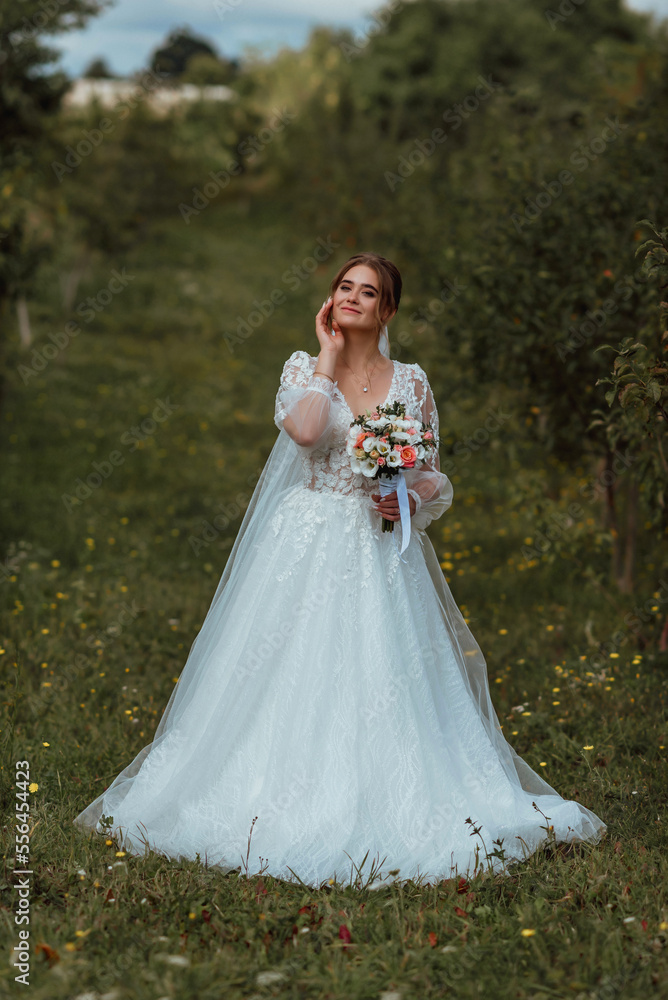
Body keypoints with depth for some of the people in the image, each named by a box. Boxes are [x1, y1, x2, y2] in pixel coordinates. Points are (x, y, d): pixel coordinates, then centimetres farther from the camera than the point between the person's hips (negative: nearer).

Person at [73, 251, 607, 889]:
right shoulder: (304, 367, 5)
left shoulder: (410, 381, 9)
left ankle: (382, 808, 4)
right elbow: (304, 431, -17)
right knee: (298, 676, -5)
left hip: (382, 551, 1)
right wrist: (329, 356, -6)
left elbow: (433, 474, 11)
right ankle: (294, 805, 4)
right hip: (307, 548, -1)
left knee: (383, 682, -5)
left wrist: (412, 498, -11)